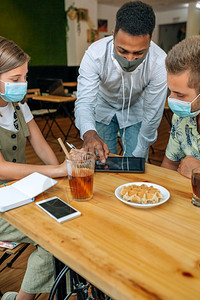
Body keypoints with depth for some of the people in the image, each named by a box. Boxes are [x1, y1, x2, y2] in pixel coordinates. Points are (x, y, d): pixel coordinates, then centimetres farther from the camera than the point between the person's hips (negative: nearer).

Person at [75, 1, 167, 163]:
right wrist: (89, 134, -54)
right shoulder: (95, 54, -31)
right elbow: (84, 102, -33)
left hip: (136, 110, 0)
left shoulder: (159, 62, -31)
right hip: (103, 108, 0)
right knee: (102, 164, 4)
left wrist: (138, 153, -18)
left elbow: (152, 114, -22)